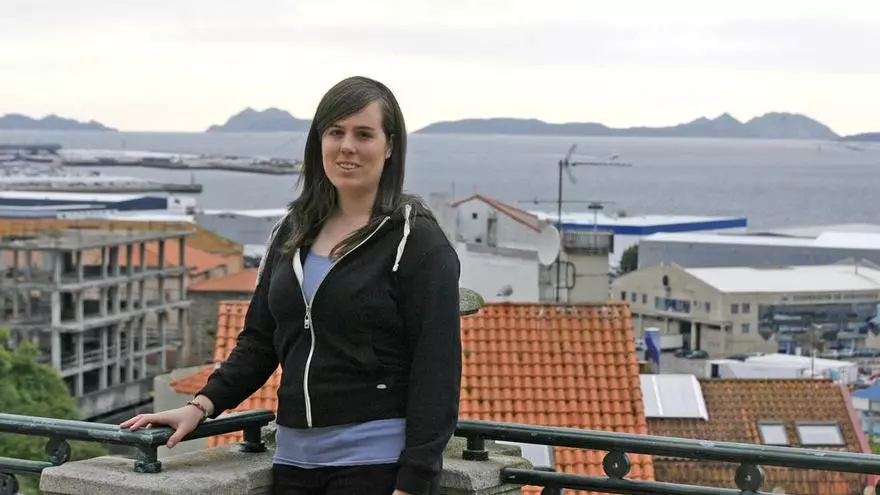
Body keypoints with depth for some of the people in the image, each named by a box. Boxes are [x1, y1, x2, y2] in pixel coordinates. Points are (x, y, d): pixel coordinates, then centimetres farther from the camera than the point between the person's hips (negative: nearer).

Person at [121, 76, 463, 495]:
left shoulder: (416, 241, -7)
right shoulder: (293, 233, 13)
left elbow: (436, 370, -11)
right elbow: (259, 339, 17)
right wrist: (202, 405, 2)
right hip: (295, 458, 6)